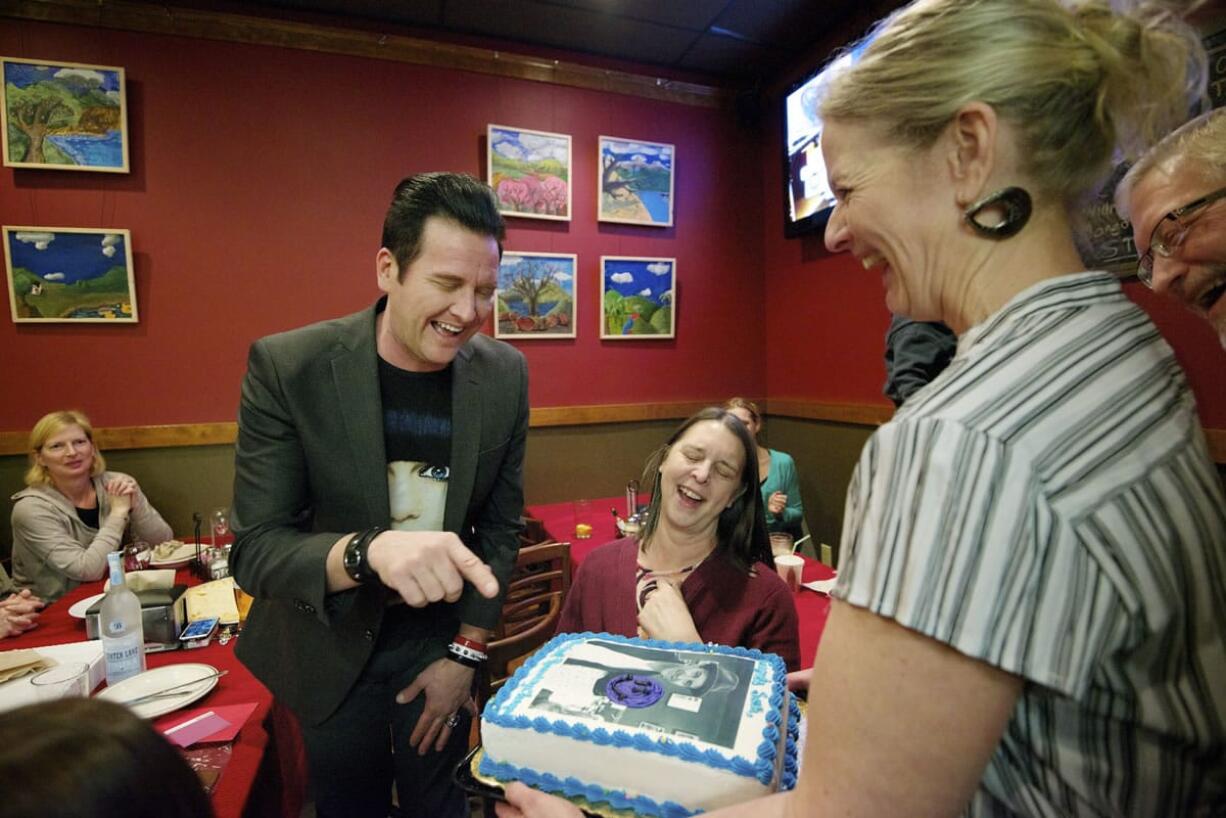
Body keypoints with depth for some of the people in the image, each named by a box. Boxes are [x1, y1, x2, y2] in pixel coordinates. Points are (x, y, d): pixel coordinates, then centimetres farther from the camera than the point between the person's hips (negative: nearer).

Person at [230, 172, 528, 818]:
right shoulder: (287, 367, -21)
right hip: (330, 644, -1)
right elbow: (255, 550, -21)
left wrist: (466, 651, -4)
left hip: (439, 638, 2)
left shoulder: (504, 374, -13)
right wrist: (369, 549, -41)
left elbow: (500, 526, -4)